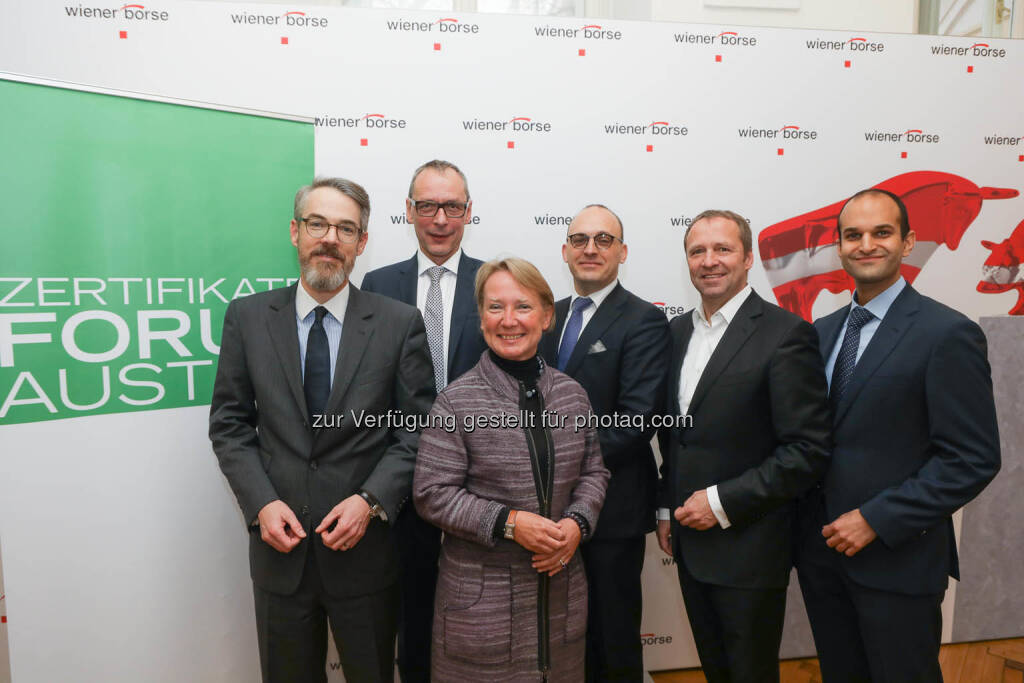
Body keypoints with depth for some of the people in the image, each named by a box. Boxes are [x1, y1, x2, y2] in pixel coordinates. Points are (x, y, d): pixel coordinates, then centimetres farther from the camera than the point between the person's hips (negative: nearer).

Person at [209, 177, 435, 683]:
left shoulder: (400, 323, -5)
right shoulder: (247, 317, 0)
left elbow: (418, 428, -5)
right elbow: (229, 423, 3)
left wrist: (371, 500, -15)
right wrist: (261, 502, -9)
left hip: (366, 548, -1)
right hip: (280, 546, 1)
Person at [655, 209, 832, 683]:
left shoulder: (785, 333, -15)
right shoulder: (678, 331, 7)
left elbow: (809, 450, -18)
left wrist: (723, 503, -18)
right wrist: (666, 510, 11)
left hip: (748, 547, -6)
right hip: (688, 540, 6)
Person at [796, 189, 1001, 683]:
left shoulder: (948, 334, -12)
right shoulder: (822, 332, 7)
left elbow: (974, 460, -15)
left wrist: (876, 520, -17)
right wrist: (806, 524, 2)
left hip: (897, 557, -5)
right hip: (821, 549, 5)